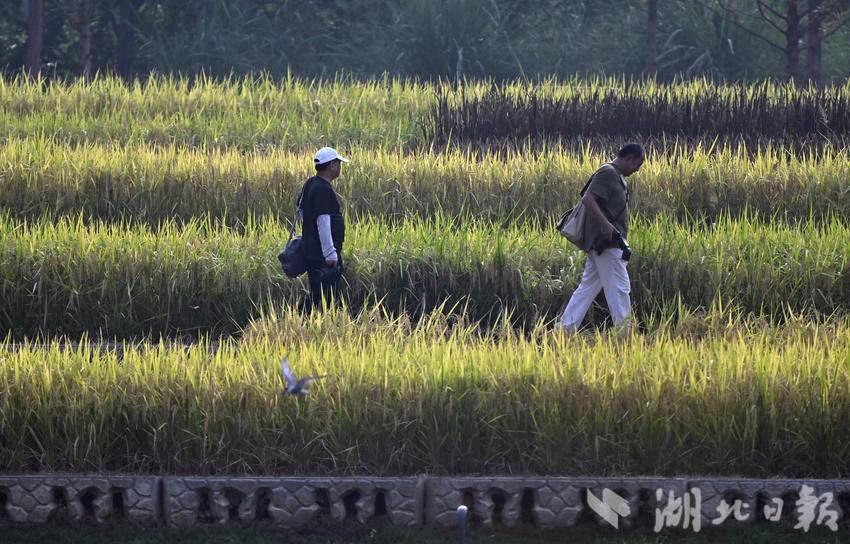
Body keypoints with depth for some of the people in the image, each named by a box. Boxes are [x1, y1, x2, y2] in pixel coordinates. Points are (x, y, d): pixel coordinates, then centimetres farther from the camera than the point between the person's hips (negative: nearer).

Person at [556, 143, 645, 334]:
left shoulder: (617, 176, 18)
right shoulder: (607, 173, -12)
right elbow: (588, 198, -23)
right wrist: (605, 224, -29)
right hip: (607, 242, -10)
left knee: (588, 286, 10)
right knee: (619, 286, -5)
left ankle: (565, 327, 10)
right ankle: (624, 331, -1)